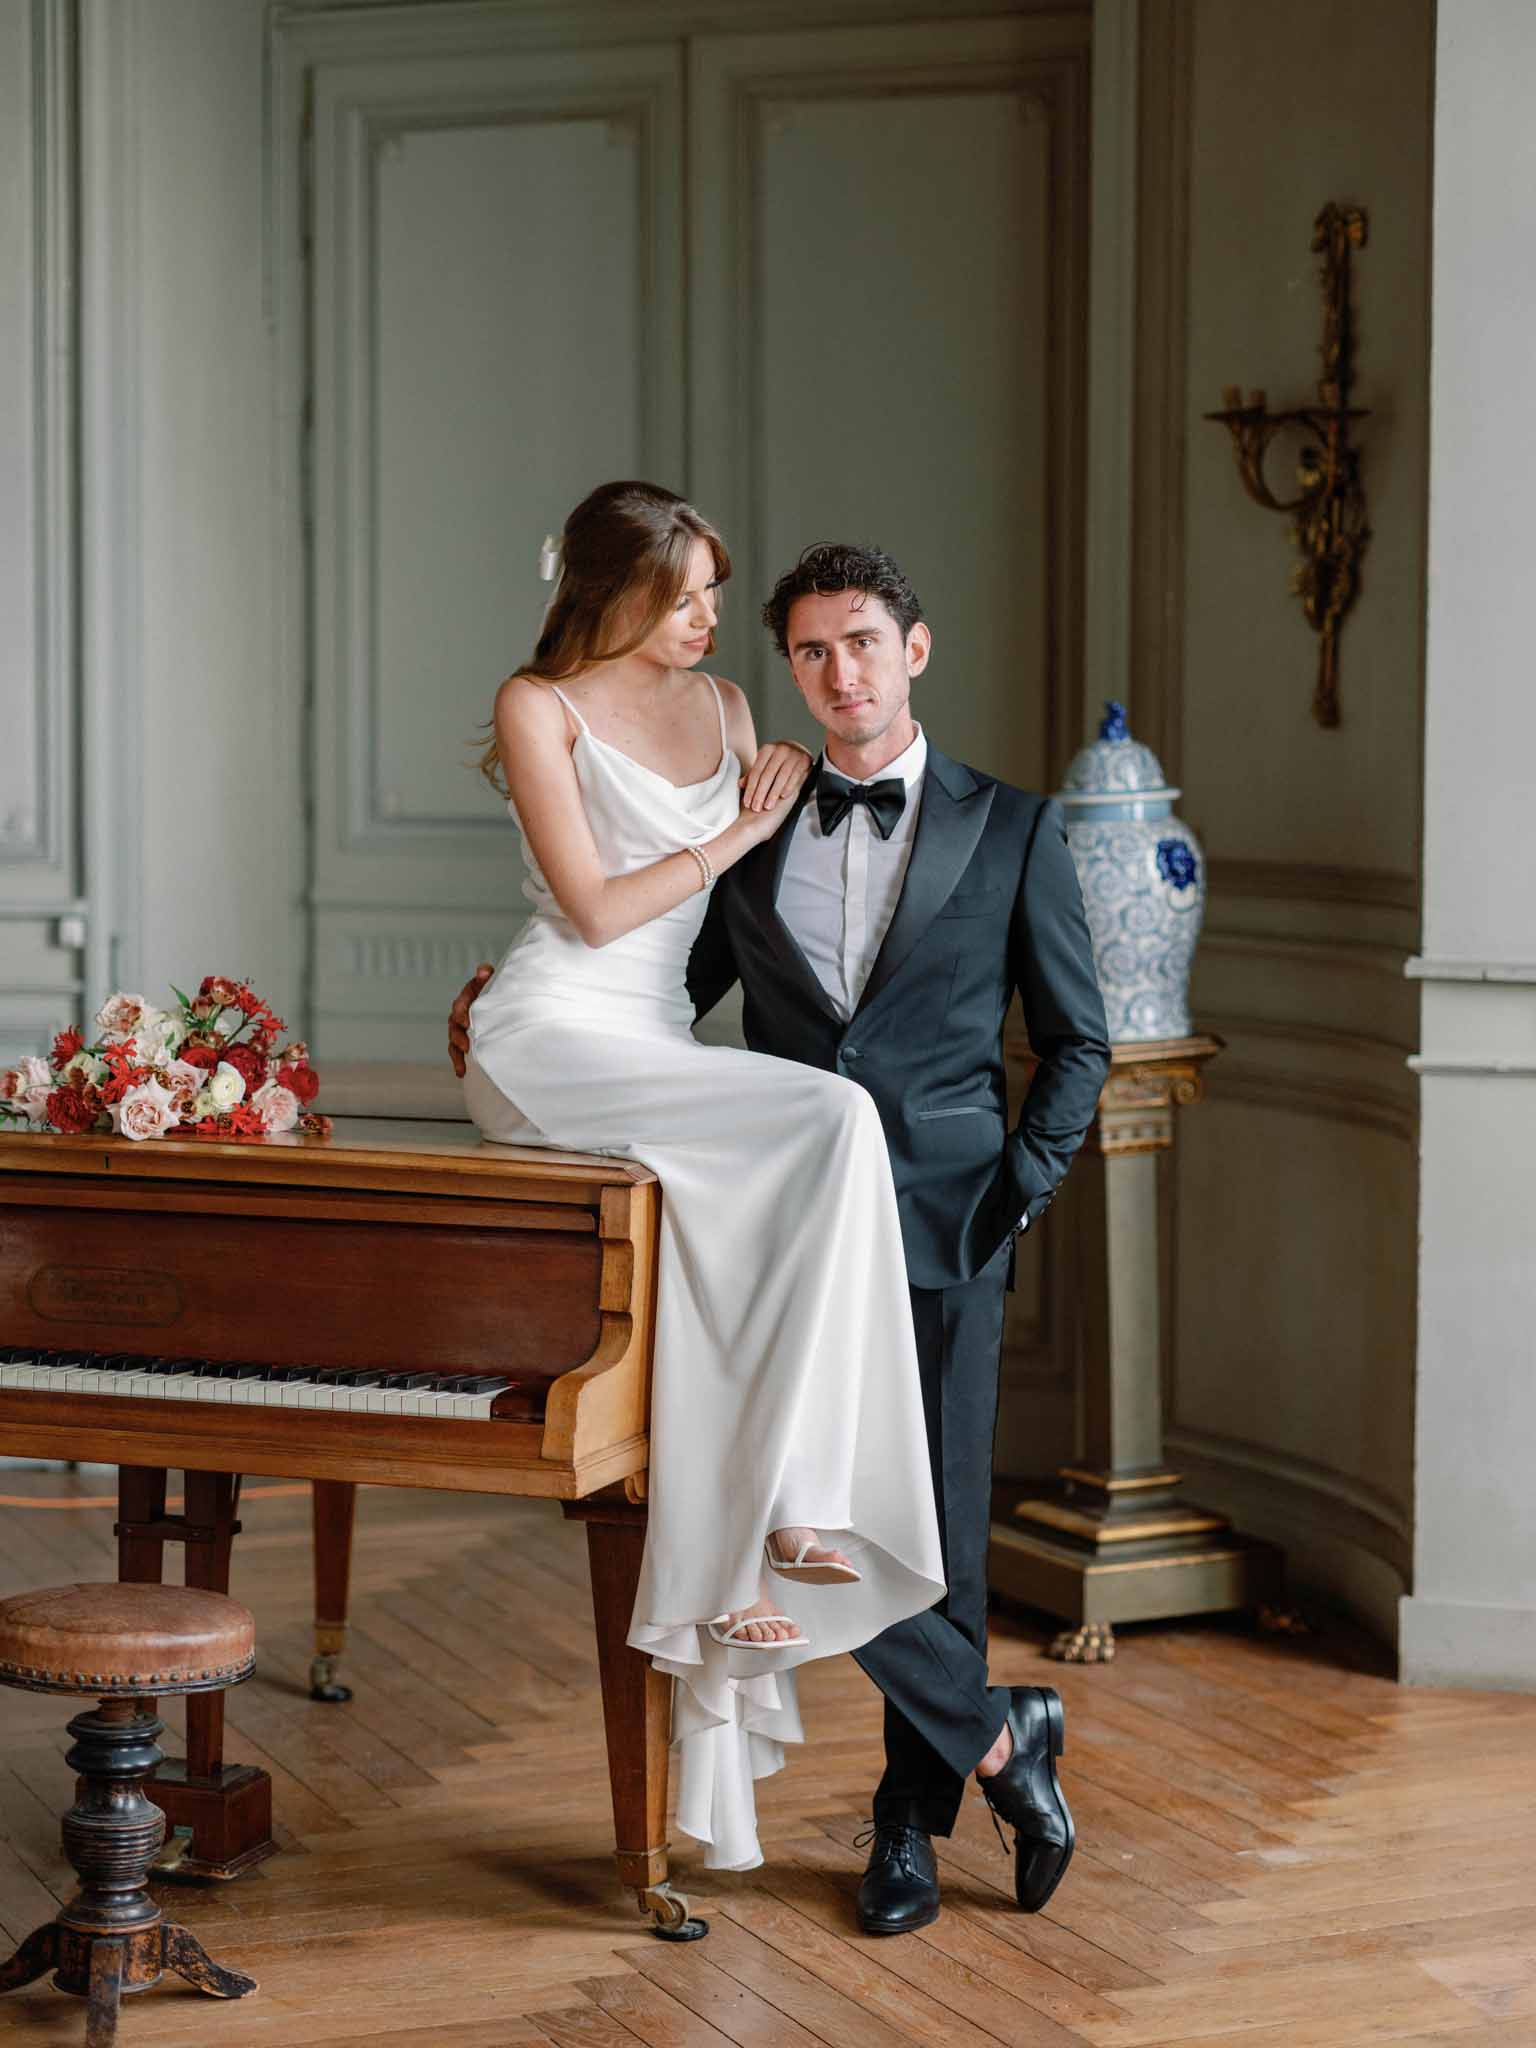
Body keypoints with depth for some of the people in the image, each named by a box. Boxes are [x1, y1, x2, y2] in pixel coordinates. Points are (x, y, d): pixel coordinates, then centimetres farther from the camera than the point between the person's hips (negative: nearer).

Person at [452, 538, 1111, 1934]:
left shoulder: (1010, 828, 7)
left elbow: (1078, 1041, 10)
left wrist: (1020, 1189, -2)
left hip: (942, 1222, -2)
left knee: (935, 1524, 0)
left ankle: (912, 1818, 16)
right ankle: (1000, 1737, 9)